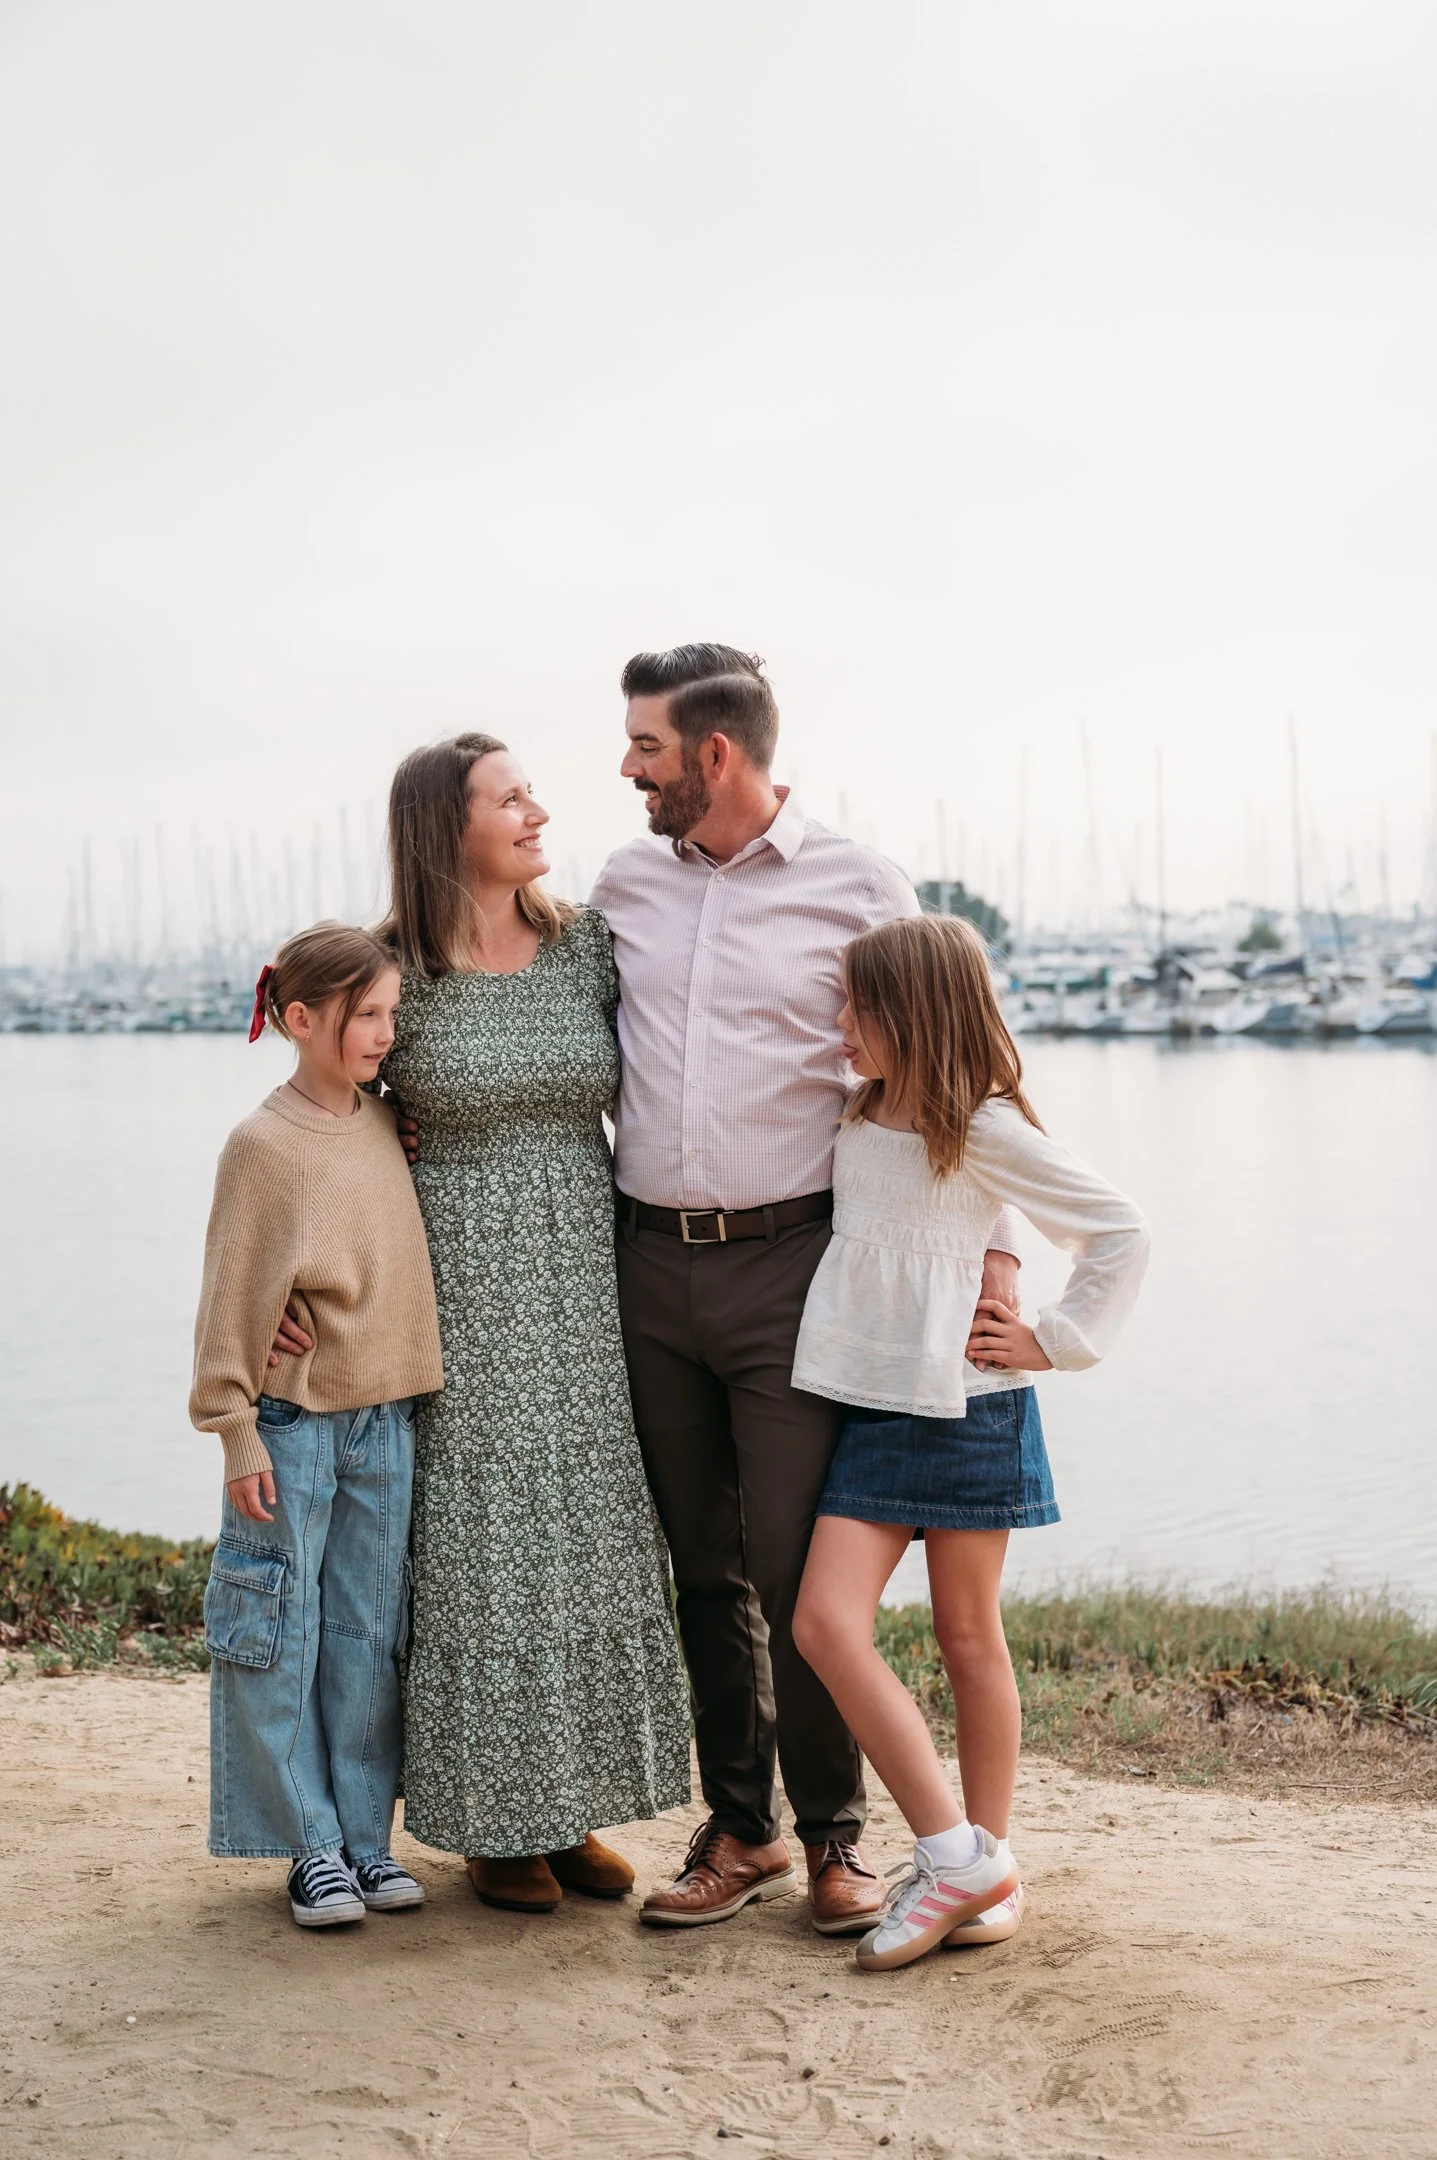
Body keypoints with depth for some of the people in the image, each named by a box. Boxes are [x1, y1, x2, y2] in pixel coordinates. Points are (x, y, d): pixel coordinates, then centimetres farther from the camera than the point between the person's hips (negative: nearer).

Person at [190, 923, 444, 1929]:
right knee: (279, 1639, 2)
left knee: (371, 1638, 10)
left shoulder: (388, 1123, 6)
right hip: (294, 1427, -5)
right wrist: (237, 1432, -10)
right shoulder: (264, 1143, -10)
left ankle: (366, 1835, 20)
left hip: (386, 1422, 5)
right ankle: (312, 1846, 13)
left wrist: (418, 1388, 15)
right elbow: (234, 1299, -8)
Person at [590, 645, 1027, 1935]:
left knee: (799, 1575, -4)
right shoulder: (624, 885, 10)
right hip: (652, 1262, 4)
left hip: (789, 1260, -4)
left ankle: (834, 1839, 13)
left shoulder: (854, 889, -3)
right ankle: (740, 1833, 23)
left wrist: (995, 1248, -9)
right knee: (705, 1572, 10)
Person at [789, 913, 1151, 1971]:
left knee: (969, 1637, 4)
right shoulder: (854, 1123, 10)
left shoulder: (986, 1130, -9)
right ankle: (957, 1855, -1)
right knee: (827, 1623, -7)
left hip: (968, 1408, -6)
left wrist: (1054, 1341, -7)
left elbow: (1121, 1231, -6)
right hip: (874, 1409, 6)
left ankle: (984, 1864, 18)